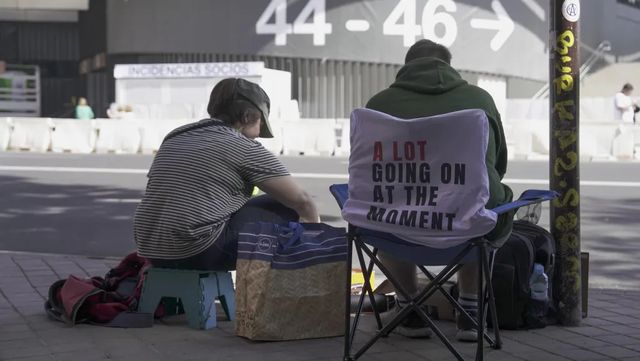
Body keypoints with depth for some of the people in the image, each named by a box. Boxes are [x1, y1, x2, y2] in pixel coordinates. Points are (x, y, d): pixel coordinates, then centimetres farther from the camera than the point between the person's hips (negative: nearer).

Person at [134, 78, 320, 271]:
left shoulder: (174, 138, 17)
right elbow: (302, 200, 3)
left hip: (154, 256, 8)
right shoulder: (245, 148, -2)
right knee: (285, 208, 7)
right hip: (201, 255, -7)